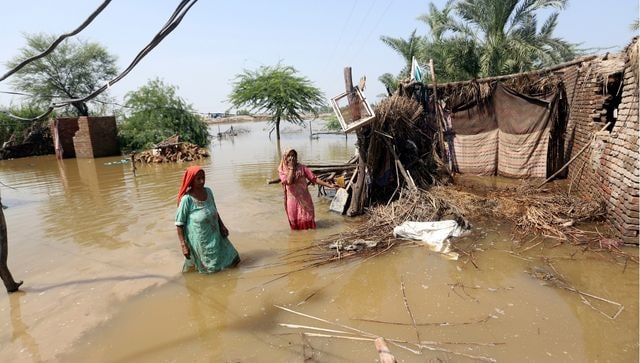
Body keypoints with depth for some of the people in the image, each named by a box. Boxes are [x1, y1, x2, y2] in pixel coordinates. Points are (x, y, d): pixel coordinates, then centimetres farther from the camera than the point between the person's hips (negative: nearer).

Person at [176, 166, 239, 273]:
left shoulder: (208, 192, -3)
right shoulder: (186, 199, -20)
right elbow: (179, 224, -16)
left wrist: (222, 226, 10)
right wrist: (184, 245, -17)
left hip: (215, 236, 6)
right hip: (199, 241, -6)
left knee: (233, 260, 13)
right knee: (211, 267, 9)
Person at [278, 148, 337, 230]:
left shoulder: (302, 167, -2)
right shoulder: (282, 170, -4)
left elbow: (314, 178, -4)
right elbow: (288, 181, -21)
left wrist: (329, 185, -10)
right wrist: (291, 168, -15)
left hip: (304, 198, 1)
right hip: (292, 200, -1)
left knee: (307, 222, 4)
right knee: (295, 223, 7)